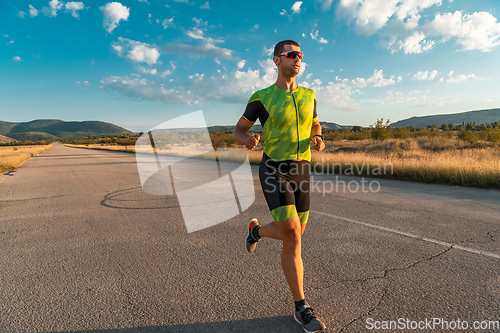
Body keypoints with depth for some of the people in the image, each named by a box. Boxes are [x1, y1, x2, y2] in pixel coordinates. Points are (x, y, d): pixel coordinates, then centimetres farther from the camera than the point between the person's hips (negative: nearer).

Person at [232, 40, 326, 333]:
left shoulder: (308, 95, 11)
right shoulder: (261, 98, -2)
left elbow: (315, 126, 24)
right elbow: (238, 131, 6)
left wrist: (318, 140, -3)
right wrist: (248, 140, -21)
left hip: (301, 171, 6)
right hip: (274, 171, -5)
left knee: (294, 236, 9)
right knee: (293, 235, -17)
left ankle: (257, 230, 43)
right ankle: (302, 307, 2)